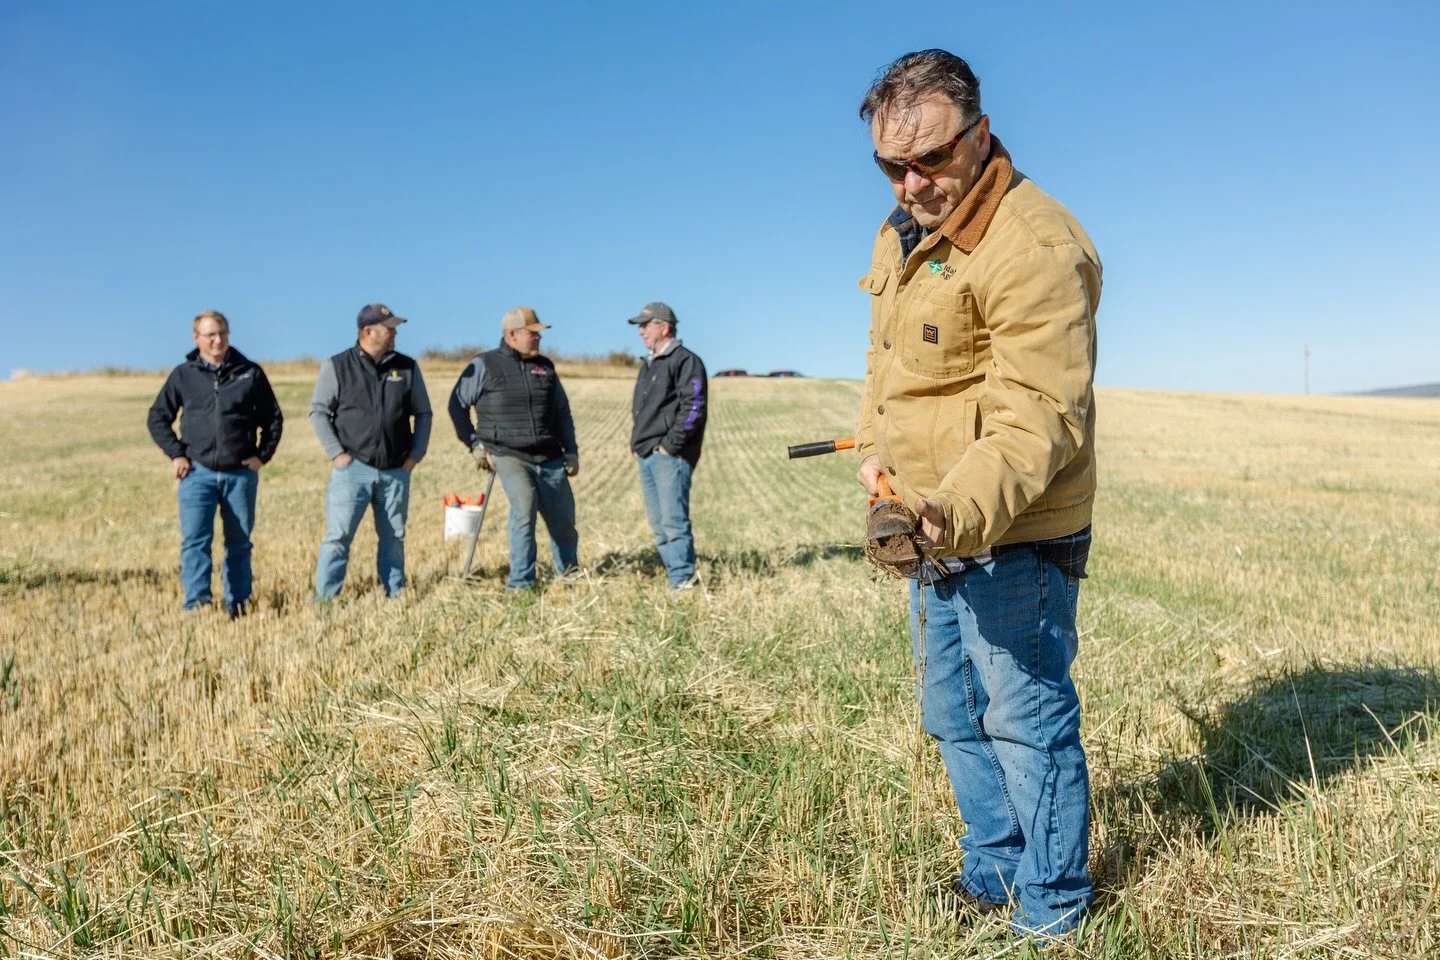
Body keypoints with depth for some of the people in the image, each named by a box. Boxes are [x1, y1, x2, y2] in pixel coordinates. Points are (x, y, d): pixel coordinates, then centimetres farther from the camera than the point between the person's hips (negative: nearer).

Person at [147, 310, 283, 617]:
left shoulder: (250, 373, 4)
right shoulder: (183, 375, 5)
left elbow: (273, 418, 11)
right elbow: (158, 418, 12)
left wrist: (262, 454, 0)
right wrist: (176, 454, 1)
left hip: (240, 473, 1)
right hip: (197, 472, -1)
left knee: (239, 543, 8)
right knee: (195, 540, -11)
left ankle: (238, 605, 18)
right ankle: (196, 603, -12)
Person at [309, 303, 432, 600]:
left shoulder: (407, 367, 5)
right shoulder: (337, 366, -1)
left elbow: (423, 413, 11)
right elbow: (318, 411, 1)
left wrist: (416, 454, 3)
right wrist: (336, 452, -7)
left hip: (396, 471, 3)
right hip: (353, 468, -3)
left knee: (394, 537, 10)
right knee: (338, 536, -5)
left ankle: (395, 596, 21)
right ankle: (324, 599, 1)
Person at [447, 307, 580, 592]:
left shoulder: (545, 366, 11)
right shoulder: (485, 365, -1)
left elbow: (562, 412, 17)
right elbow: (457, 405, 6)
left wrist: (571, 451, 13)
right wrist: (474, 444, 2)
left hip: (550, 457, 4)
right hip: (509, 456, -4)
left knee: (563, 518, 7)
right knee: (523, 507, -24)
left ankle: (569, 572, 33)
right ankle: (520, 583, -10)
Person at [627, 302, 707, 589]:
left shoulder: (685, 361, -6)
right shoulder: (648, 365, 21)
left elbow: (694, 408, -16)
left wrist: (671, 445, -17)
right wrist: (637, 444, 14)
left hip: (670, 456, -9)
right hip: (646, 456, 9)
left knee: (673, 521, -11)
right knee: (658, 523, 9)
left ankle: (682, 582, -7)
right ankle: (677, 577, 14)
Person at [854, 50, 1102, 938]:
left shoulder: (1036, 250, -22)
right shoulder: (899, 234, 8)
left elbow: (1035, 419, -29)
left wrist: (960, 514, -43)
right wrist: (875, 445, 11)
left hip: (1013, 541, -9)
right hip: (936, 533, 9)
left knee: (1028, 722, 4)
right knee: (957, 718, 21)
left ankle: (1051, 914, 26)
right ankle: (993, 875, 42)